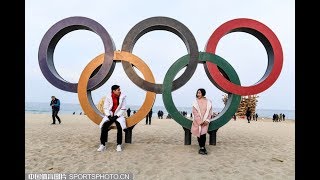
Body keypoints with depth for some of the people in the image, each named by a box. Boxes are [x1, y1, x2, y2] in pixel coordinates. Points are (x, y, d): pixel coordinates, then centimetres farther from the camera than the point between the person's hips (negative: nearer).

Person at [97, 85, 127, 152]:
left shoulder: (122, 97, -4)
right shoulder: (108, 96, -3)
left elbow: (123, 109, -4)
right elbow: (105, 108, -1)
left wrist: (116, 116, -14)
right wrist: (109, 116, -14)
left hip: (118, 115, -1)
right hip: (109, 115, 1)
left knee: (119, 126, -29)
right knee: (104, 126, -23)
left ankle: (119, 145, -17)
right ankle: (102, 145, -11)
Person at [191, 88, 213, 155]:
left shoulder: (208, 102, 4)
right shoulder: (195, 102, 0)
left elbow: (209, 112, 3)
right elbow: (195, 113, -5)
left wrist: (207, 120, -10)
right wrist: (200, 121, -12)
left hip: (205, 121, 0)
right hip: (197, 121, 0)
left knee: (203, 133, -14)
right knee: (199, 134, 0)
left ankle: (202, 148, -5)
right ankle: (202, 148, 12)